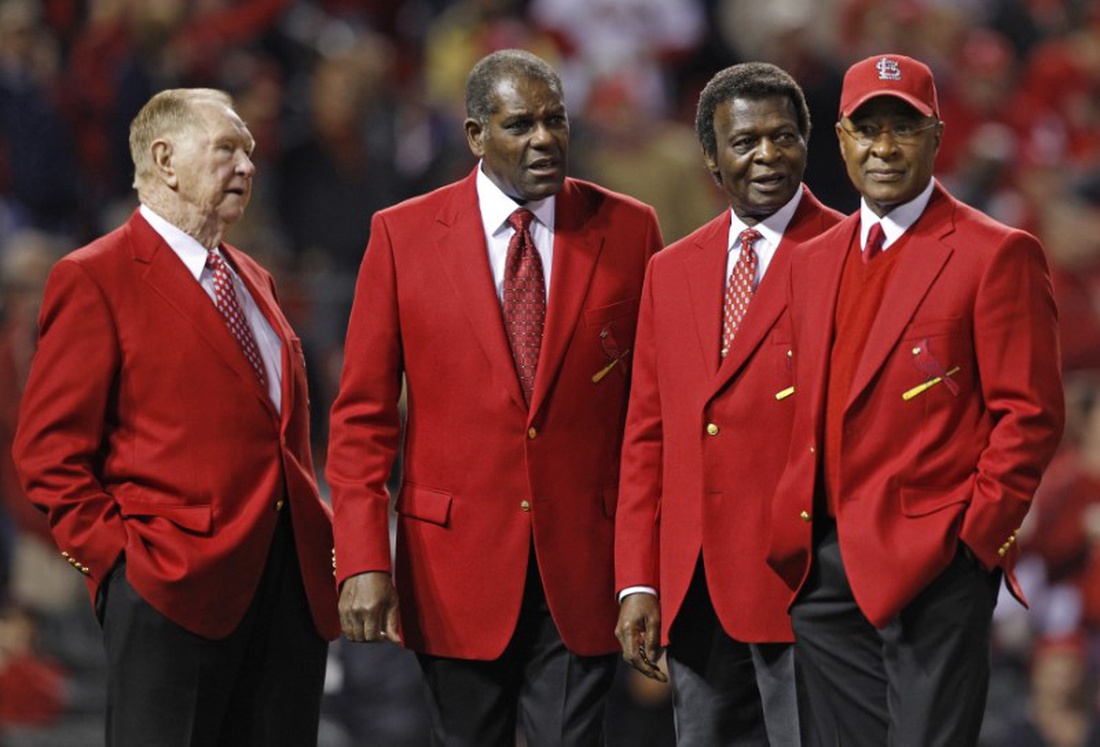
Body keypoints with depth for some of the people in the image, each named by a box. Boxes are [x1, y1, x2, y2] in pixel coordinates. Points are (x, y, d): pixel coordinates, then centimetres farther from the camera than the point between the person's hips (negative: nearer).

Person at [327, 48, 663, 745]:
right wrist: (364, 562, -9)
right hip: (458, 564, 0)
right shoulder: (403, 235, 0)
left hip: (582, 561, 0)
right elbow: (363, 415, 0)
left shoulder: (628, 231, 2)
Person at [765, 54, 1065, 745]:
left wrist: (973, 536, -13)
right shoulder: (815, 260, 17)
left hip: (932, 566, -7)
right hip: (825, 571, 7)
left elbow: (1030, 414, -8)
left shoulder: (996, 255, -5)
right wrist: (795, 541, 10)